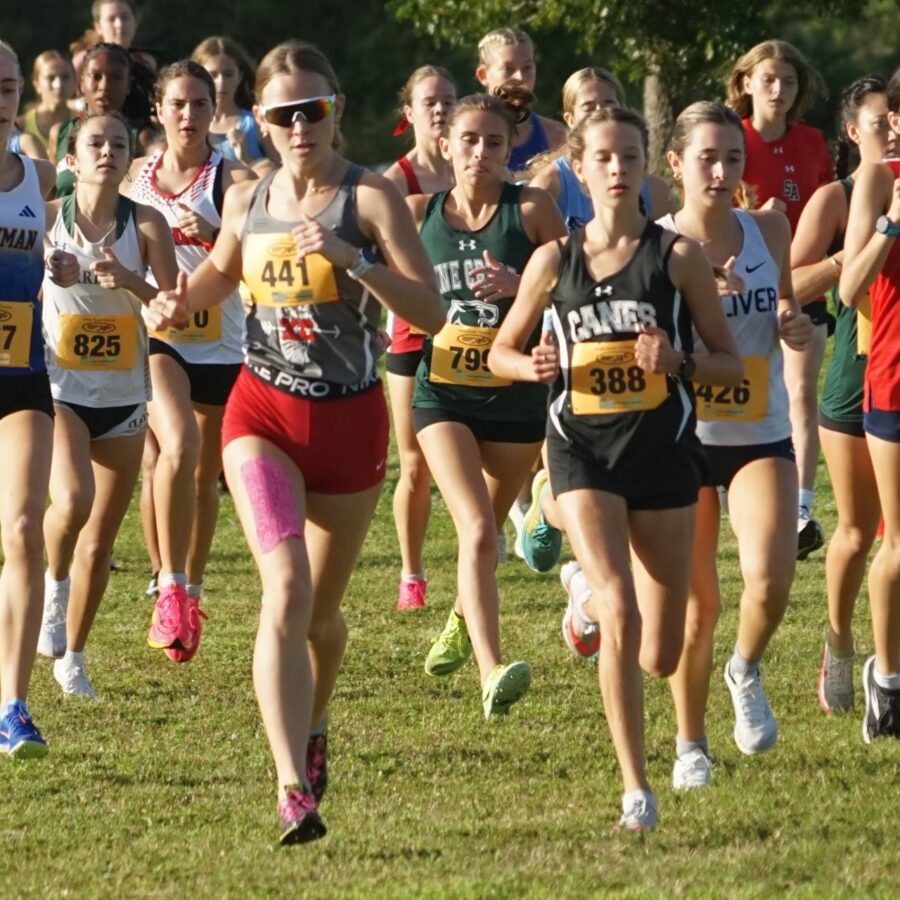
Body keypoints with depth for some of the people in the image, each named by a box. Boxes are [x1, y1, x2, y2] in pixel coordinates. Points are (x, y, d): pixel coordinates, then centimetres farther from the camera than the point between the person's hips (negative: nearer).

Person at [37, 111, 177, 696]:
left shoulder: (145, 224, -3)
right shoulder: (46, 218, -4)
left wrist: (128, 280, -23)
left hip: (124, 396, 2)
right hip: (60, 389, -2)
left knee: (101, 540, 7)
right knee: (72, 502, -28)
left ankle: (73, 658, 23)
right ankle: (55, 582, 4)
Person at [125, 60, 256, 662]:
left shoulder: (233, 180, -5)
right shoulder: (138, 176, 6)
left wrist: (212, 235, -28)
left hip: (221, 344, 0)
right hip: (156, 336, 0)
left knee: (206, 475, 11)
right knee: (178, 448, -26)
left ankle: (192, 591, 31)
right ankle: (170, 587, -20)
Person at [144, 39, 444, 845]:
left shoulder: (370, 197, -10)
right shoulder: (247, 202, 2)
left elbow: (430, 310, -18)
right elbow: (222, 274, 23)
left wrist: (351, 259, -31)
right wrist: (181, 302, 1)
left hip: (350, 418, -1)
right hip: (263, 414, 1)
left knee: (322, 606, 15)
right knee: (286, 589, -20)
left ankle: (312, 729, 47)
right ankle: (293, 787, -27)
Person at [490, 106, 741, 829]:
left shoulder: (678, 255, -2)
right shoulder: (554, 261, 2)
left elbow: (729, 362, 3)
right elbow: (501, 352, 14)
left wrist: (677, 361, -17)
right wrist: (536, 365, -9)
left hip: (663, 450, 1)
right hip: (583, 452, -1)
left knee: (660, 658, 6)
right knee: (620, 618, -21)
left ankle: (591, 596, 43)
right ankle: (636, 788, -11)